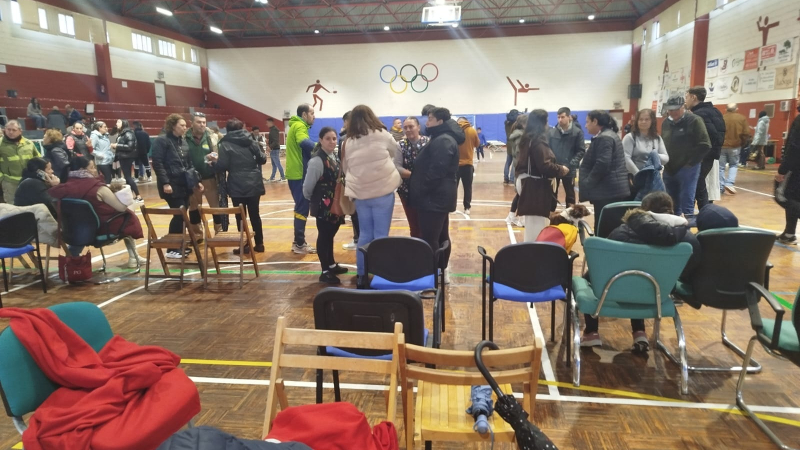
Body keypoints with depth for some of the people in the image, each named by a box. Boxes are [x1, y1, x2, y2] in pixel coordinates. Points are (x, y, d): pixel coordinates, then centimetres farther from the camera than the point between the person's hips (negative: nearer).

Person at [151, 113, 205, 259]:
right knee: (179, 215, -7)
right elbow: (157, 163, -13)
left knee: (183, 214, 7)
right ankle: (172, 249, 6)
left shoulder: (183, 141, 15)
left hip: (184, 184, 7)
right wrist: (165, 183, -20)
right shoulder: (162, 141, -7)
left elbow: (189, 164, 19)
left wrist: (195, 181, 11)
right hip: (171, 185, -7)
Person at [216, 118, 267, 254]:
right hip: (254, 185, 4)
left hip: (237, 186, -4)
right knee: (255, 214, 13)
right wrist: (263, 154, 27)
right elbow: (262, 159, 6)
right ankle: (259, 244, 17)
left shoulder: (226, 144, -6)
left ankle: (244, 245, 9)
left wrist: (215, 161, 9)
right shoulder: (251, 141, 5)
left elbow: (222, 166, -11)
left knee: (240, 216, 6)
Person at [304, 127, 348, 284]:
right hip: (323, 206, -8)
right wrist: (312, 200, 0)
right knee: (324, 236, 1)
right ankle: (325, 271, 10)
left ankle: (331, 264, 33)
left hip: (335, 205, 8)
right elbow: (307, 186, -17)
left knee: (330, 234, 19)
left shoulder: (335, 157, 8)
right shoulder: (317, 160, -19)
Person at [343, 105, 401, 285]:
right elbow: (396, 151, 14)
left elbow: (345, 168, 11)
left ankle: (361, 275, 17)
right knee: (381, 236, 2)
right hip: (382, 191, -3)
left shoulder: (349, 142, 4)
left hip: (360, 193, 4)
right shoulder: (381, 135, -3)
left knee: (365, 234, 12)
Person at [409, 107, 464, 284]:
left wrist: (420, 190, -17)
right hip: (440, 195, 11)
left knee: (430, 238, -8)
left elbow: (436, 171, -25)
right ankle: (442, 271, 24)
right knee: (441, 235, 15)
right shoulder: (443, 139, 18)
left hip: (434, 196, -11)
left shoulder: (442, 141, -17)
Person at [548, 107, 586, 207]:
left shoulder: (577, 132, -3)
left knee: (570, 195, 12)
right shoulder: (551, 131, 2)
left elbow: (581, 151, -4)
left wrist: (572, 164, -16)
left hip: (569, 170, -2)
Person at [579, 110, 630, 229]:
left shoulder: (604, 138, -13)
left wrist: (587, 184, -13)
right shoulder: (610, 135, 20)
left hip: (608, 191, -11)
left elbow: (602, 165, -22)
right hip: (615, 189, 11)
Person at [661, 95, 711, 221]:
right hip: (669, 170, 6)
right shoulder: (666, 123, 12)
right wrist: (664, 162, 12)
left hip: (687, 169, -6)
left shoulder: (694, 121, -7)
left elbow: (704, 145, -11)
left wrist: (690, 163, -11)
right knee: (672, 204, 13)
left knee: (687, 203, -6)